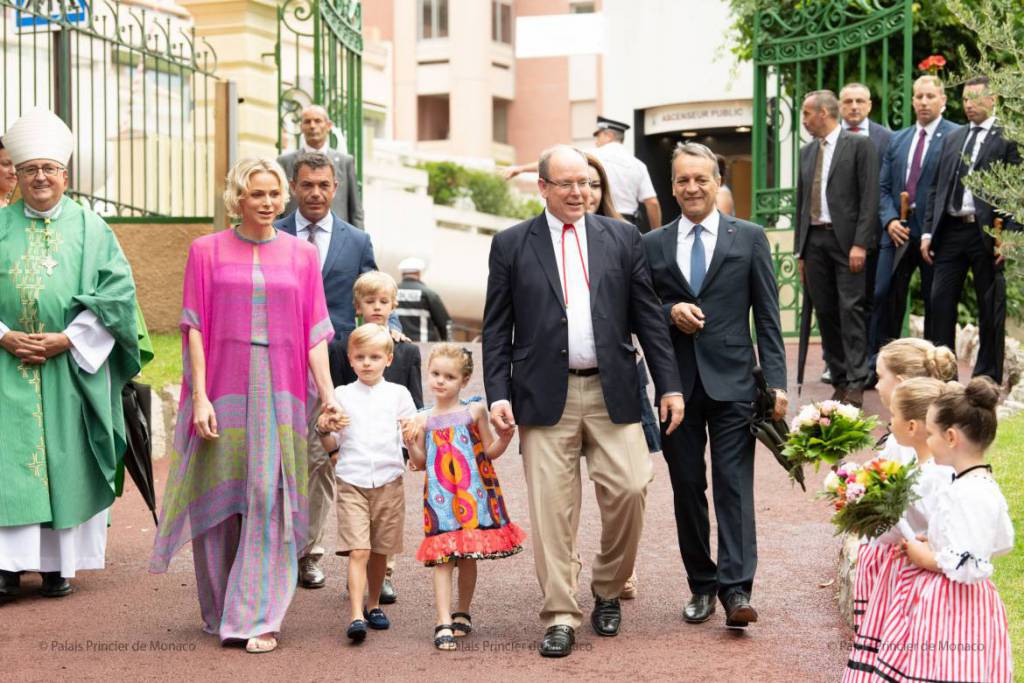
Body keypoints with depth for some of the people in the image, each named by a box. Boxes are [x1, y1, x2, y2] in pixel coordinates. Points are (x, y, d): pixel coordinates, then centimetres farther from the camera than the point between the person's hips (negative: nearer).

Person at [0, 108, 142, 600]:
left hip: (71, 368, 0)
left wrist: (68, 340, -11)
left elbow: (117, 292, -2)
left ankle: (59, 563, 9)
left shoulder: (91, 229, 5)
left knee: (65, 459, 1)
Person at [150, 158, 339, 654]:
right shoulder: (206, 251, 4)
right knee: (220, 498, 6)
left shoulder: (302, 255, 8)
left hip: (278, 393, 0)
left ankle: (258, 618, -1)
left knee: (268, 499, -6)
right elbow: (195, 328, 0)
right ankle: (220, 610, 22)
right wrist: (199, 397, -8)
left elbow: (314, 332, 5)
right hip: (222, 390, 0)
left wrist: (328, 393, -3)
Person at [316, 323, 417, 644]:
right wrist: (324, 430, -10)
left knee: (380, 551, 9)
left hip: (389, 482, 1)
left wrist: (412, 431, -16)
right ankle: (356, 616, -18)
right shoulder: (341, 395, 7)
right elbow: (332, 446, 11)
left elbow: (412, 437, 6)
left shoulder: (398, 394, 7)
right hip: (352, 483, -1)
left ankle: (373, 605, 27)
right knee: (358, 551, -12)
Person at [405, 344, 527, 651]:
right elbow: (420, 462, 10)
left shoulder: (475, 412, 2)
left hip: (473, 494, 0)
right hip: (440, 498, 0)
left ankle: (462, 614, 25)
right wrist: (411, 442, -7)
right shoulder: (424, 420, 5)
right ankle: (443, 623, -12)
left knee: (469, 557, 8)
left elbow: (490, 452, 7)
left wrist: (505, 436, -10)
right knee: (442, 558, -9)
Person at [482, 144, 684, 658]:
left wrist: (668, 384, 3)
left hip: (612, 392, 1)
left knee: (628, 490, -6)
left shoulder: (621, 238, 10)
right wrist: (498, 394, -4)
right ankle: (560, 616, 7)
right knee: (552, 508, -2)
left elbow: (648, 316, 9)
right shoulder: (512, 244, 6)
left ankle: (607, 590, 18)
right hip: (545, 396, -1)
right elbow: (496, 329, 5)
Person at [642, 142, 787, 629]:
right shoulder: (652, 245, 10)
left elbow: (767, 315, 3)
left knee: (734, 485, -8)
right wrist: (670, 312, -10)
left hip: (732, 382, -2)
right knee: (687, 488, 7)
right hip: (677, 384, 3)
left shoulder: (749, 238, 5)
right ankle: (702, 585, 17)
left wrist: (776, 382, -5)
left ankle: (736, 590, -10)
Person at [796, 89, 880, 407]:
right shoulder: (807, 152, 17)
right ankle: (839, 381, 10)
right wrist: (800, 250, 14)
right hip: (814, 240, 6)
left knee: (851, 309, -9)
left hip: (846, 240, -6)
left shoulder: (859, 145, -2)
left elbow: (870, 197, -8)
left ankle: (856, 384, -8)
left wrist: (861, 243, -15)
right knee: (825, 312, 5)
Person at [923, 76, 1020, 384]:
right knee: (941, 301, 3)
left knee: (990, 307, 4)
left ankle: (987, 377, 12)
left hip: (986, 233, -5)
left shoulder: (1007, 139, -3)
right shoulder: (953, 138, 16)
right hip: (950, 230, 5)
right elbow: (937, 188, 17)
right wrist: (927, 232, 9)